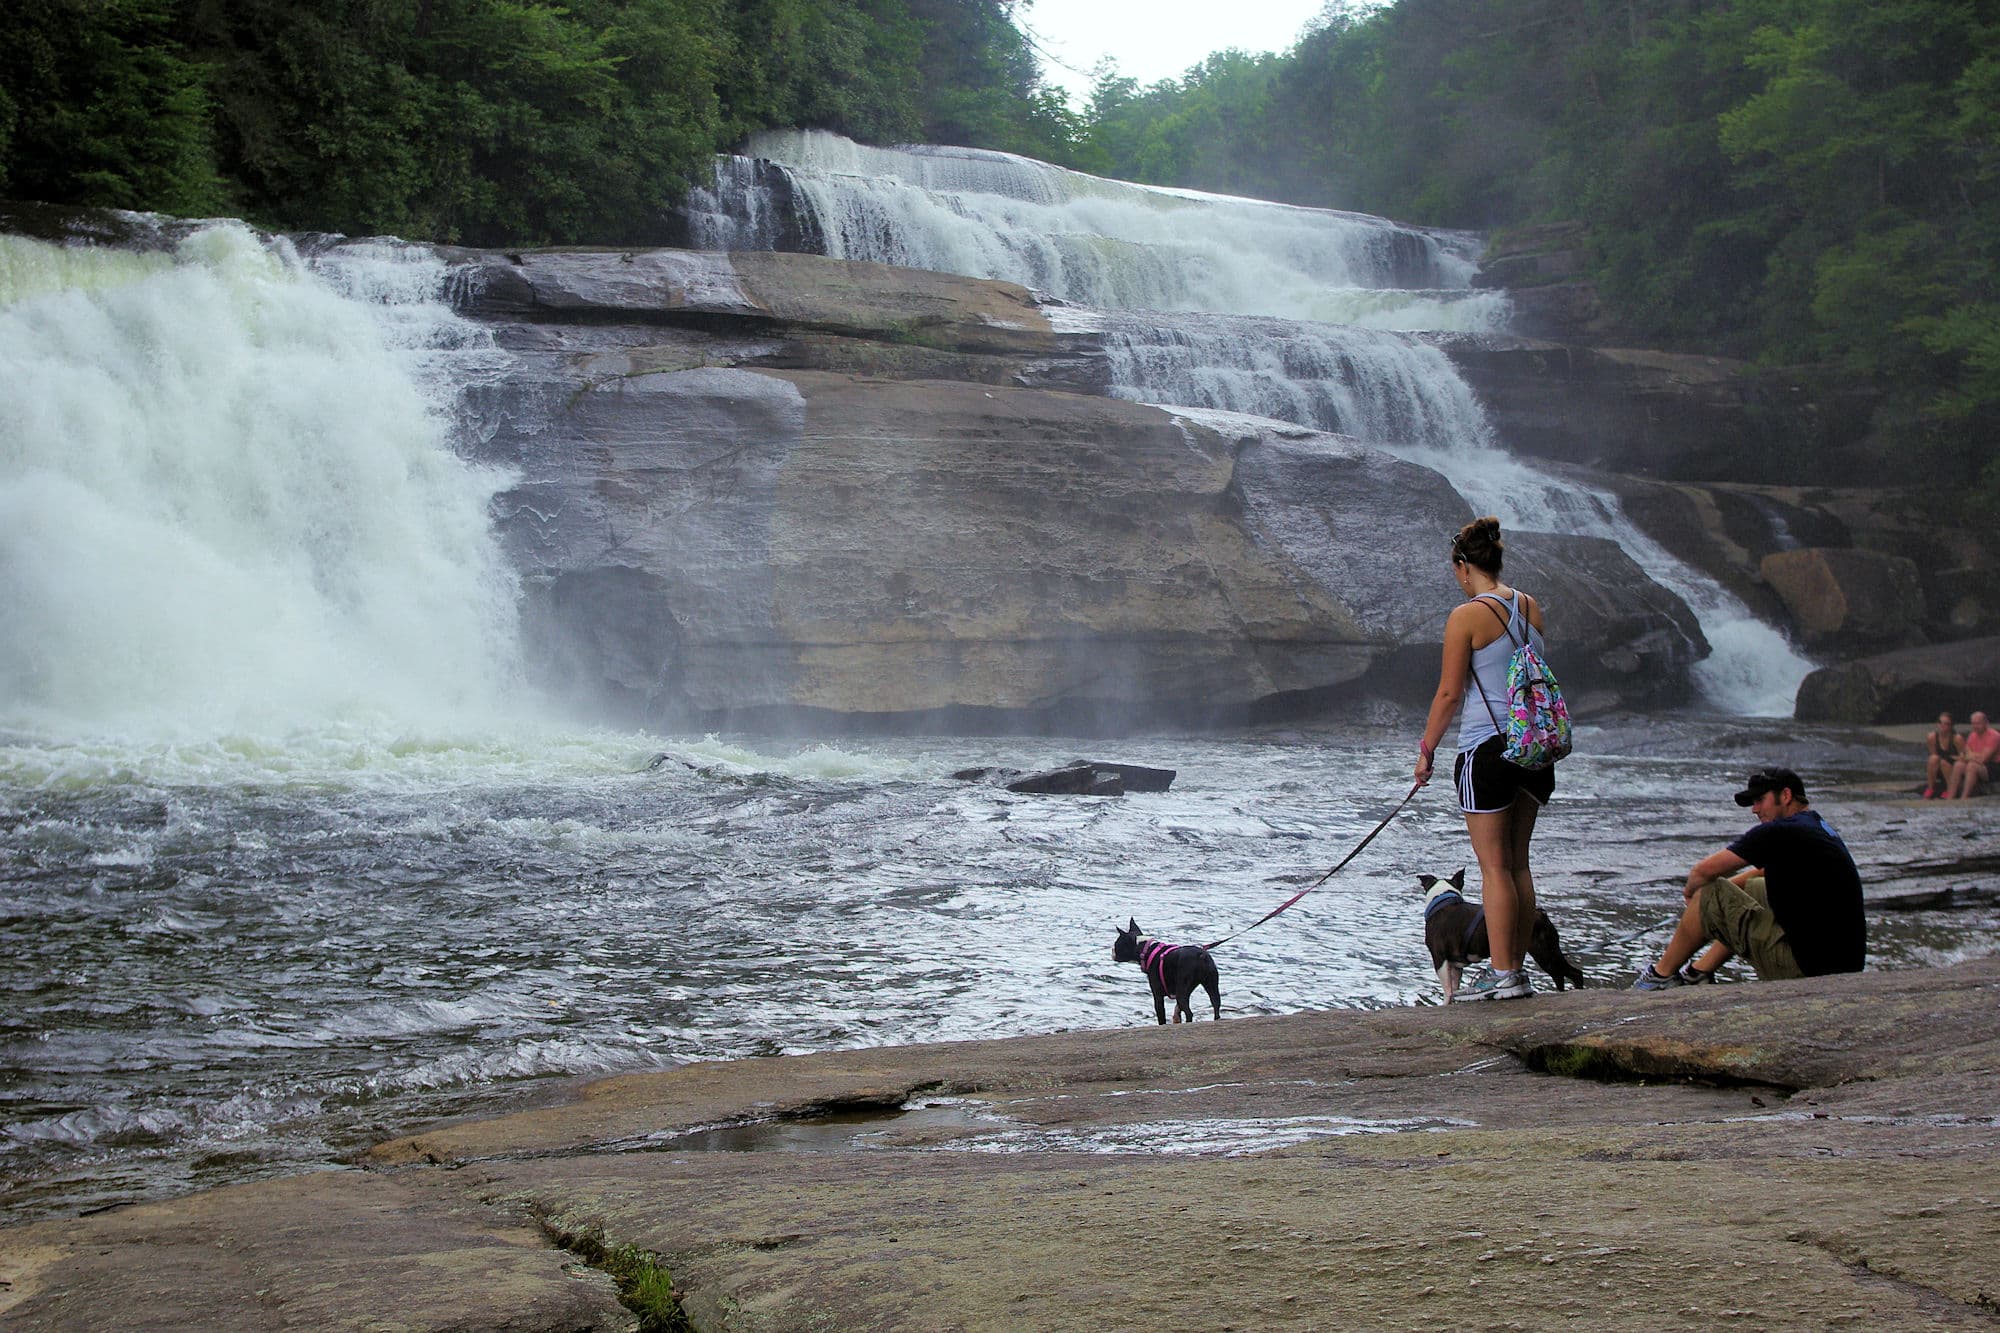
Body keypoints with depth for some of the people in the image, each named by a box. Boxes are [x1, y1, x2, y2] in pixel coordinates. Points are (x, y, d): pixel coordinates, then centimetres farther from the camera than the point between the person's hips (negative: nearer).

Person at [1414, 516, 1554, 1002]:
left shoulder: (1467, 617, -11)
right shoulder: (1531, 609, 8)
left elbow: (1449, 694, -10)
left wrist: (1427, 750, 0)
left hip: (1487, 747, -7)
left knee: (1495, 865, -2)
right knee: (1518, 862, 12)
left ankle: (1502, 975, -1)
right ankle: (1517, 968, 16)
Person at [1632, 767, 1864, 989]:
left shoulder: (1781, 832, -13)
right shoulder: (1822, 829, 16)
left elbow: (1705, 870, -8)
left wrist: (1691, 891, 13)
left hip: (1808, 967, -9)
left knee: (1708, 893, -2)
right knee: (1753, 888, 29)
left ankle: (1661, 975, 14)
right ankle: (1698, 975, 31)